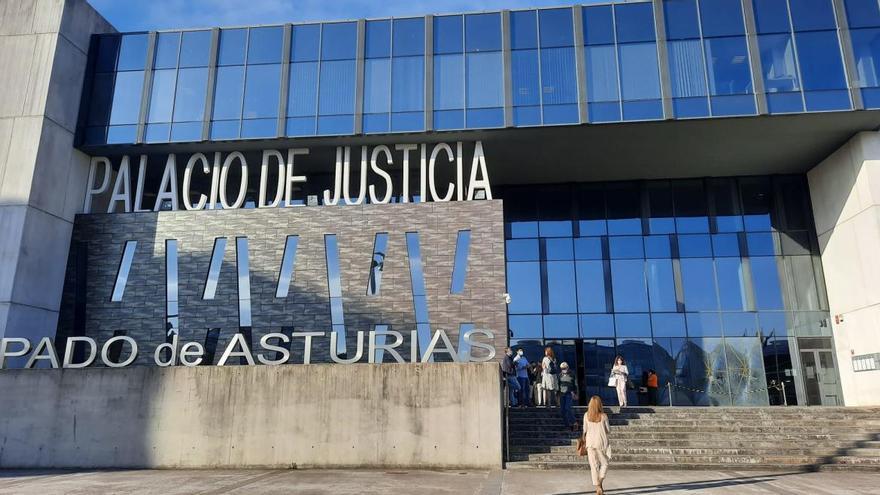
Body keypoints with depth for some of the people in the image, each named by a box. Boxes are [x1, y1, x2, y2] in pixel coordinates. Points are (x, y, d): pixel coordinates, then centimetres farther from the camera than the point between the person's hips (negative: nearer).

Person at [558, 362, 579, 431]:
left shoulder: (571, 375, -3)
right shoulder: (560, 375, 8)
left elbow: (575, 384, 3)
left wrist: (575, 393, 0)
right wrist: (558, 393, 16)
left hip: (569, 394, -5)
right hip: (562, 394, 5)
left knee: (567, 408, -17)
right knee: (562, 410, 2)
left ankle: (574, 423, -3)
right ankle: (567, 424, 15)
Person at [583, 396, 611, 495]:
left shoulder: (586, 415, -3)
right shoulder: (603, 416, -8)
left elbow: (585, 430, 1)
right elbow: (608, 430, -3)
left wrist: (584, 440, 16)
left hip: (590, 442, 2)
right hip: (601, 442, -1)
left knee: (594, 465, 7)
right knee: (604, 463, 15)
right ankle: (600, 482, -4)